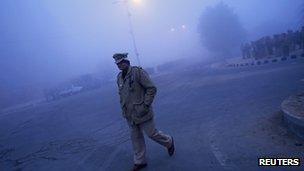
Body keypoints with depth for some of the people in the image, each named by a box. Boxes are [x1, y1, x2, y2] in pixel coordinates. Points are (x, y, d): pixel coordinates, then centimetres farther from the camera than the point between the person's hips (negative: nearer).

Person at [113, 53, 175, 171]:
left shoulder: (138, 72, -14)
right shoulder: (119, 77, 7)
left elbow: (152, 88, -14)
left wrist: (146, 106, -17)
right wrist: (124, 109, 12)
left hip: (141, 112, -6)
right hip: (130, 115, 6)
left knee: (152, 133, 6)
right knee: (136, 138, 14)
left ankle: (169, 142, 35)